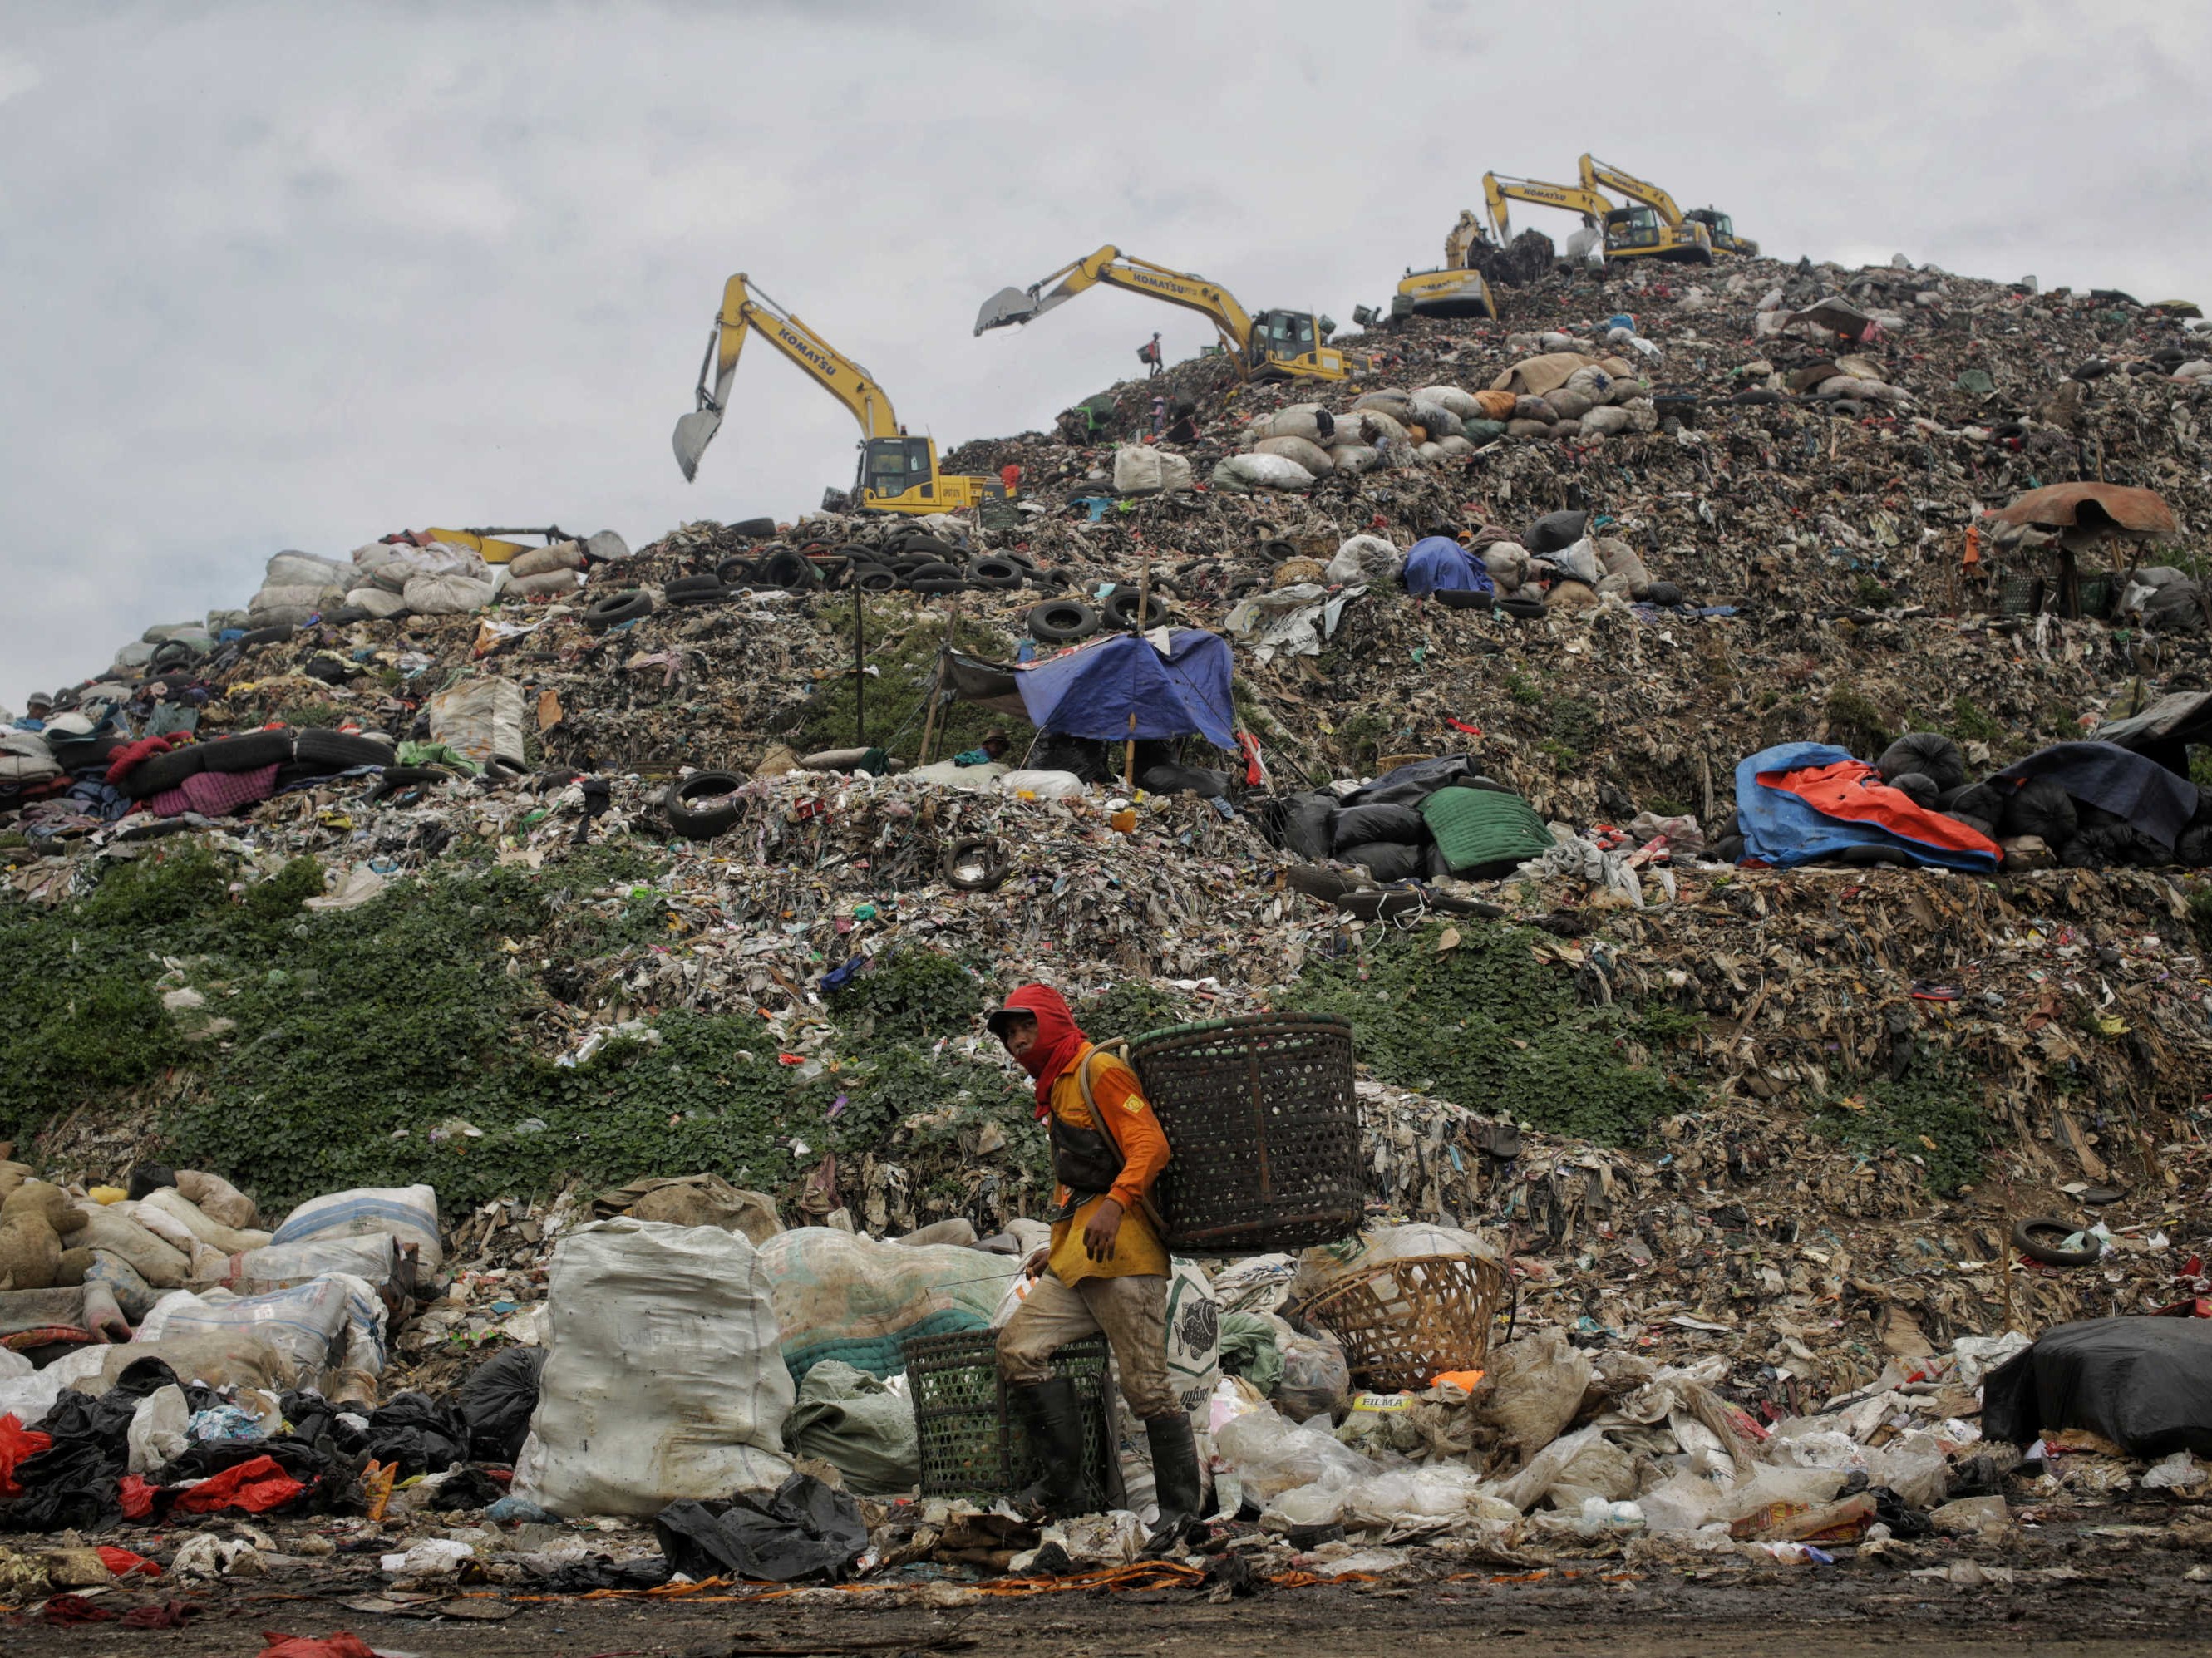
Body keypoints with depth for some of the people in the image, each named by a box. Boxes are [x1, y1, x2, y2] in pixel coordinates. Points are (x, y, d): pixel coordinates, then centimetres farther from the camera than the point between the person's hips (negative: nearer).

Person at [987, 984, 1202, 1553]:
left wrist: (1114, 1205, -29)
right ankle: (1063, 1485, 1)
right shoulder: (1055, 1091, 25)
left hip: (1123, 1254, -10)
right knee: (1018, 1346, -2)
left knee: (1146, 1385, -9)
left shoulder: (1099, 1070, -4)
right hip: (1075, 1266, 10)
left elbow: (1150, 1146, -16)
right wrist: (1059, 1247, 25)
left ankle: (1181, 1510, -2)